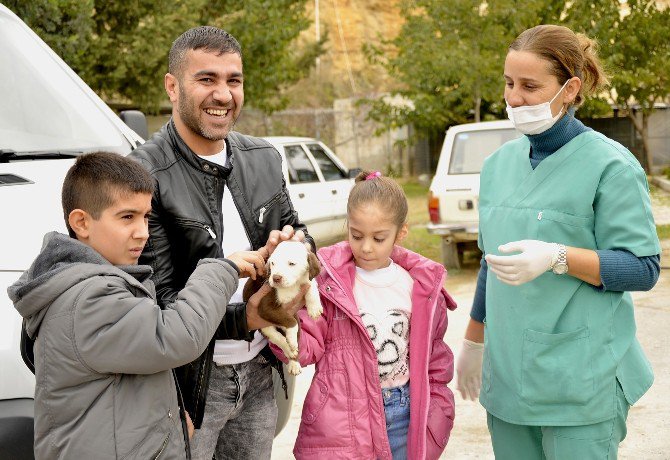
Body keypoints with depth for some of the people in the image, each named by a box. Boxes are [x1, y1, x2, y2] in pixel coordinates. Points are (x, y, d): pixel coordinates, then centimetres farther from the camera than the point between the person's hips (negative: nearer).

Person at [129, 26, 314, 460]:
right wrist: (245, 318, -27)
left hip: (260, 374, 6)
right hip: (190, 381, -6)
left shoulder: (265, 159, 5)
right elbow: (158, 300, -18)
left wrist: (295, 243, -8)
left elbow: (296, 231, 16)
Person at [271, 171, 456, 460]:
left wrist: (435, 419, 9)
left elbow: (435, 360, 11)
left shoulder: (421, 287, 2)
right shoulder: (327, 280, -7)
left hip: (404, 418, 3)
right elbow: (306, 349, -9)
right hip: (342, 423, -3)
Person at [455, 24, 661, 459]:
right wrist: (474, 341, 24)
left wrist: (557, 257, -26)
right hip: (506, 374, 6)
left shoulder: (611, 165, -10)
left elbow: (644, 269, -12)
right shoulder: (499, 162, 9)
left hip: (580, 384, -6)